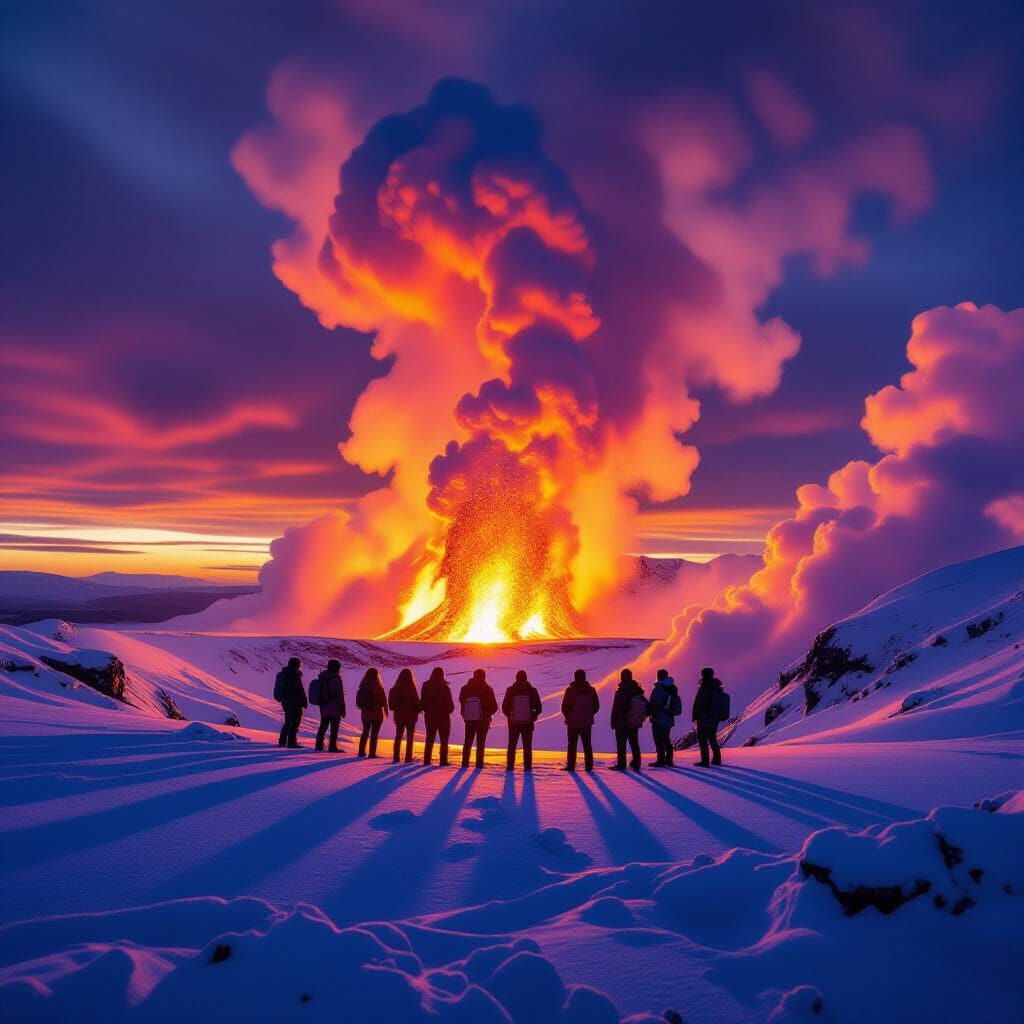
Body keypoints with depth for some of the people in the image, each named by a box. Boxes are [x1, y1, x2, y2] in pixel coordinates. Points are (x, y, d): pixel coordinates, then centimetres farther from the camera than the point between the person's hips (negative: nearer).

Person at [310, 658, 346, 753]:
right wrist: (342, 709, -10)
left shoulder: (322, 677, 6)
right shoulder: (336, 678, -16)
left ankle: (319, 745, 18)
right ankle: (332, 746, 3)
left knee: (323, 726, 16)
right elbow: (340, 695, -16)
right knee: (334, 728, 2)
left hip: (323, 707, 7)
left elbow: (320, 693, 12)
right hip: (334, 708, -7)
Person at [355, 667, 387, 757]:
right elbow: (383, 700, -8)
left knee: (365, 733, 15)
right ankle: (372, 753, 1)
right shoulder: (378, 687, -15)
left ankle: (361, 752, 18)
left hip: (365, 713, 5)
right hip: (377, 713, -5)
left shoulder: (363, 686, -1)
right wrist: (386, 711, 7)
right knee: (374, 734, 2)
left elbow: (358, 700, 4)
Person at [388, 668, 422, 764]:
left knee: (398, 736, 13)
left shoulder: (395, 688, 1)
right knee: (409, 737, 3)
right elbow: (416, 701, -11)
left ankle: (396, 758, 13)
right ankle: (408, 758, 0)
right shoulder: (411, 688, -15)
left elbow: (391, 702, 7)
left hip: (398, 715, 5)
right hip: (410, 715, -5)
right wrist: (418, 710, 5)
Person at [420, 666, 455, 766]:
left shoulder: (426, 687, -1)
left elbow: (422, 702, 4)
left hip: (429, 717, 4)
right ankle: (443, 761, -2)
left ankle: (427, 760, 11)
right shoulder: (445, 688, -14)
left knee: (429, 740, 13)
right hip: (443, 717, -4)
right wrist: (449, 710, 8)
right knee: (444, 740, 4)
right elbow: (450, 704, -12)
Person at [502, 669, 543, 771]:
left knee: (512, 746, 8)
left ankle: (510, 766, 3)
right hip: (528, 723, 0)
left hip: (513, 723, 0)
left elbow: (504, 707, 0)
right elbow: (539, 708, -1)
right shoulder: (532, 690, 0)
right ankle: (527, 767, -3)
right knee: (527, 747, 4)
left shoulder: (510, 690, -1)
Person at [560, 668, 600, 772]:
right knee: (587, 745, 10)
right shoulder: (591, 690, 2)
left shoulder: (570, 690, -9)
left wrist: (568, 716, 7)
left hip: (573, 722, -3)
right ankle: (589, 766, 7)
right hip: (587, 722, 3)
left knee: (572, 744, 3)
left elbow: (564, 706, -9)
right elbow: (596, 706, 5)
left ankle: (571, 766, -1)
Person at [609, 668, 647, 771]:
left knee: (621, 744, -1)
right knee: (634, 743, 13)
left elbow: (615, 709, -11)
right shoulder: (638, 691, 4)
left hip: (622, 723, -6)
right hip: (635, 723, 6)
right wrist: (640, 720, 17)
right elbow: (645, 706, 11)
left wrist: (613, 722, -4)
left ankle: (621, 765, -2)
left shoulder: (620, 692, -14)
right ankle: (636, 764, 14)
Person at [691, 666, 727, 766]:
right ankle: (716, 759, 22)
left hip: (704, 719, -7)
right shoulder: (718, 689, 6)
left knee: (702, 740, -2)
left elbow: (697, 704, -14)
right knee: (713, 739, 18)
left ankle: (704, 761, -5)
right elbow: (720, 704, 13)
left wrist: (695, 717, -6)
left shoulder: (703, 689, -16)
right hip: (714, 719, 7)